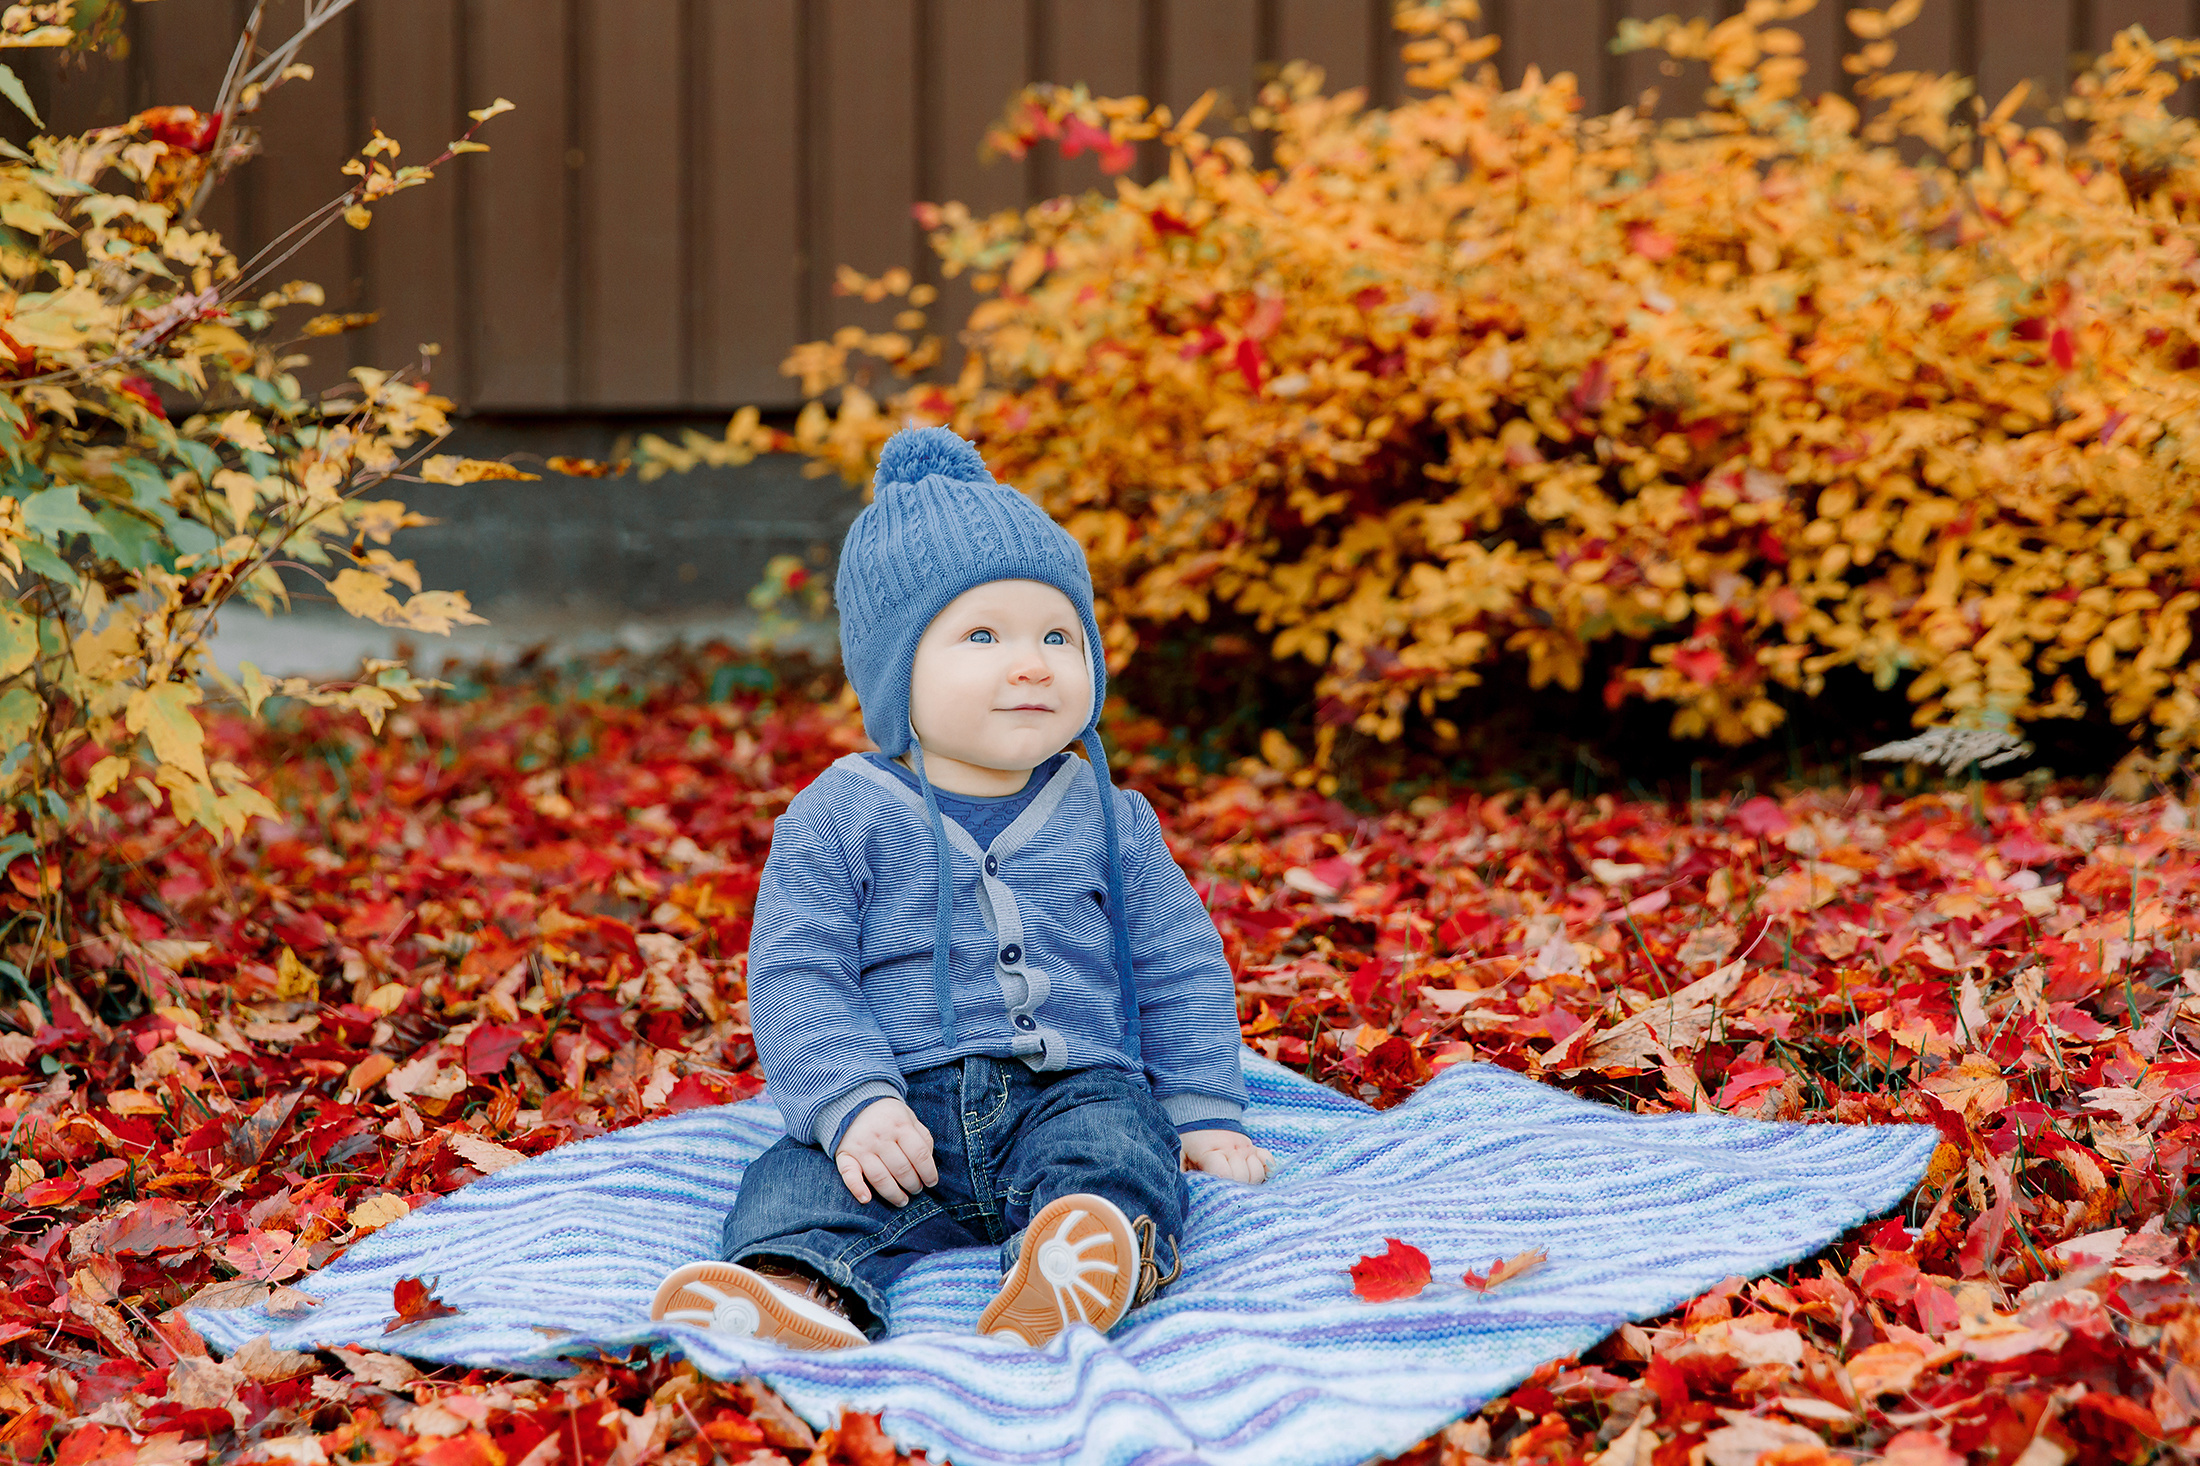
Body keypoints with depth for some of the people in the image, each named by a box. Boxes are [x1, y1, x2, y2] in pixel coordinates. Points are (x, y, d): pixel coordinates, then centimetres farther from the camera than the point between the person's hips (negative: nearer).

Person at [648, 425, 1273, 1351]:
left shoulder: (1111, 822, 14)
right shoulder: (837, 820, 4)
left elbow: (1179, 973, 19)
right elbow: (794, 978, -4)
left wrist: (1206, 1113, 8)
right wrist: (853, 1103, -19)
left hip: (1074, 1089, 1)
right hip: (905, 1100, -1)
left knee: (1118, 1145, -32)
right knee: (801, 1177, -29)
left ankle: (1100, 1257, -62)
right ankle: (800, 1286, -57)